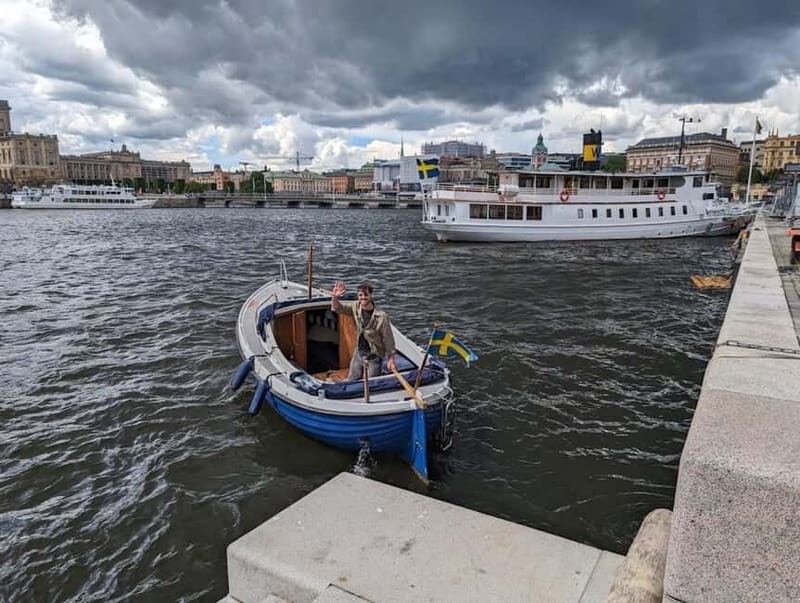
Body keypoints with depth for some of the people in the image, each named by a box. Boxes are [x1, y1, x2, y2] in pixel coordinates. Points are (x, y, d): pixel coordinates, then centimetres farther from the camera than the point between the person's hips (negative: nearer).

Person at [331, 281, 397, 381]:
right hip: (358, 353, 5)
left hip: (374, 357, -5)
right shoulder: (356, 307, -8)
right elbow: (338, 308, -7)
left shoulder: (381, 316, -22)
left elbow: (388, 338, -15)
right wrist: (335, 297, -29)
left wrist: (391, 358, -9)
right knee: (351, 382, 16)